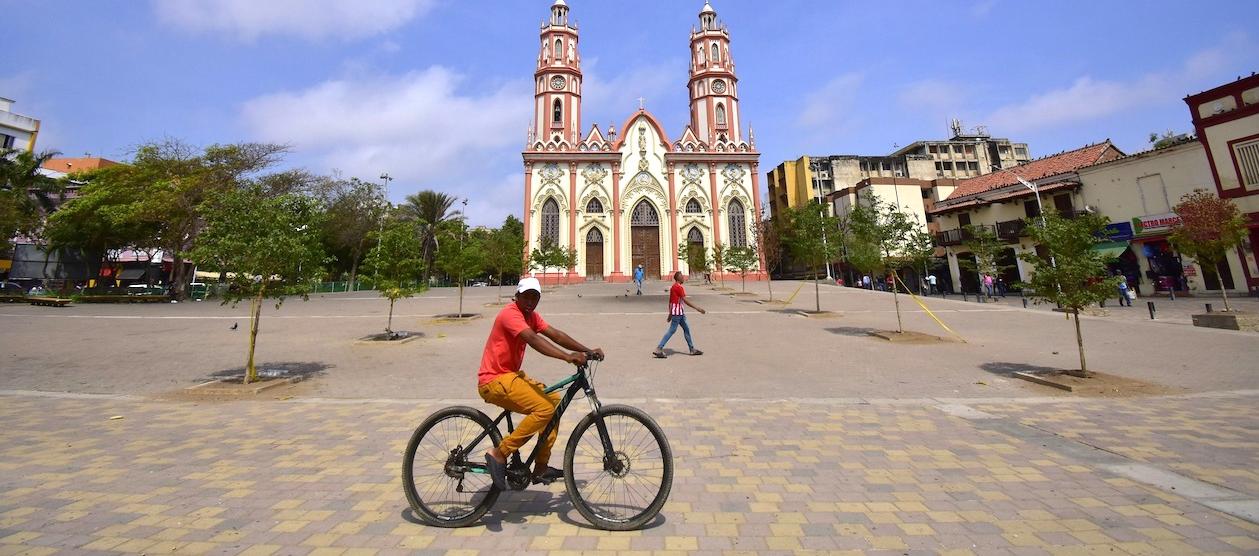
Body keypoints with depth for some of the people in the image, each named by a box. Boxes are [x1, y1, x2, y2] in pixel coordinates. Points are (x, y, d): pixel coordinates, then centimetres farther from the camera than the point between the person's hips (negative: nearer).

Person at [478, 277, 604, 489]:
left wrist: (588, 351, -11)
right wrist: (567, 357, -46)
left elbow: (556, 334, -1)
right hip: (494, 381, -10)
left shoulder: (531, 316, 9)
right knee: (544, 408, -23)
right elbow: (534, 340, -34)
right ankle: (499, 454, -8)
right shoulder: (510, 313, -18)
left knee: (555, 401, 6)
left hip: (511, 375, 10)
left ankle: (541, 467, 14)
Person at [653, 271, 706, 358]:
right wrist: (697, 308, -18)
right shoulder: (679, 287, -16)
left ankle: (692, 349, 21)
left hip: (680, 312, 10)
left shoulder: (673, 287, 14)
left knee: (686, 329, 14)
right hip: (678, 312, -10)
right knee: (672, 330, -7)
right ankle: (658, 349, -6)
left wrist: (670, 314, 20)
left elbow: (670, 301, 16)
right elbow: (685, 300, -20)